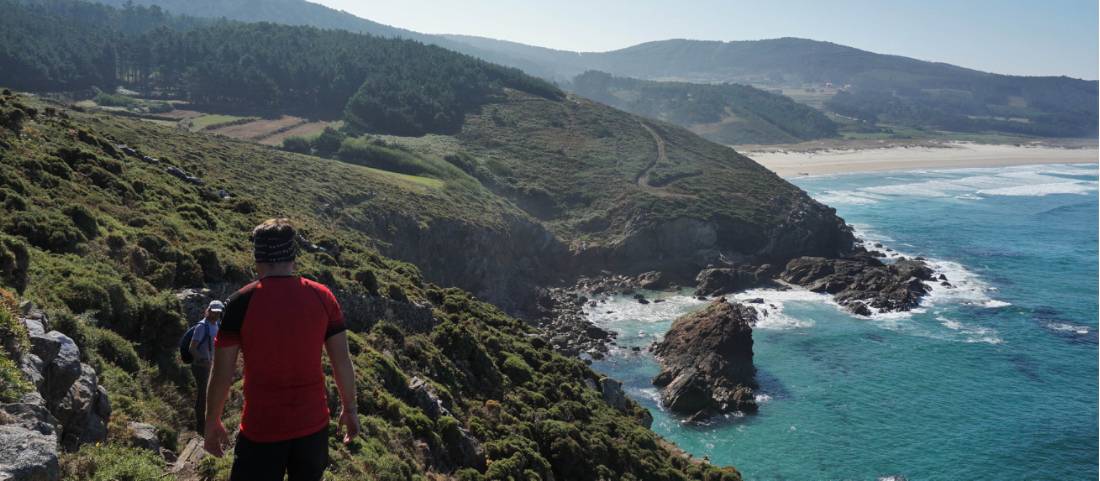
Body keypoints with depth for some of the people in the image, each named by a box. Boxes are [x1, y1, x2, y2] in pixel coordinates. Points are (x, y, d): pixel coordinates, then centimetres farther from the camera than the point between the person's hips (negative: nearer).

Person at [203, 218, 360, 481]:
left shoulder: (241, 302, -10)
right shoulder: (322, 297, -4)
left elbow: (222, 373, -7)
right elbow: (342, 362, 0)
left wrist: (212, 423, 6)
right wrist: (349, 408, 13)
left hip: (261, 431, -3)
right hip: (313, 426, 3)